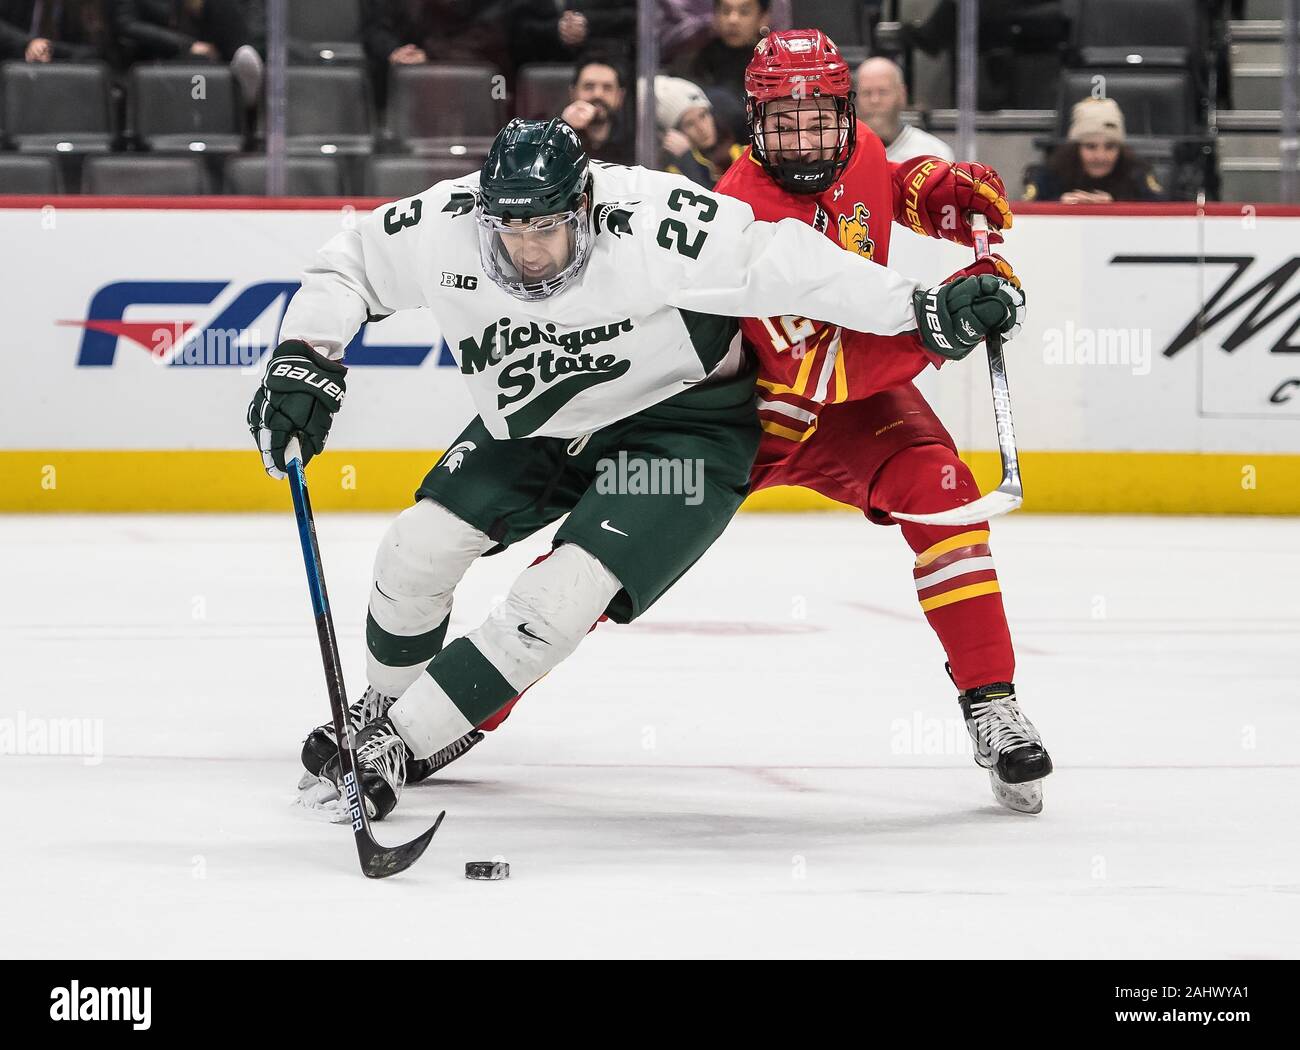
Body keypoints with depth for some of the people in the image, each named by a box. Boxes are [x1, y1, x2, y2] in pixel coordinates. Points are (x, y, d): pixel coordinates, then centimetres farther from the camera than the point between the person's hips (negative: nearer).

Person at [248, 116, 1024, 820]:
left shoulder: (653, 222, -35)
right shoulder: (445, 226, -21)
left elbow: (783, 264, -33)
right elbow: (347, 269, -4)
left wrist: (925, 310, -35)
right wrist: (304, 363, -17)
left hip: (678, 426, -5)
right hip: (533, 424, 5)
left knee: (560, 602, -18)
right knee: (419, 548, 1)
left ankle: (392, 743, -9)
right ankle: (383, 705, 29)